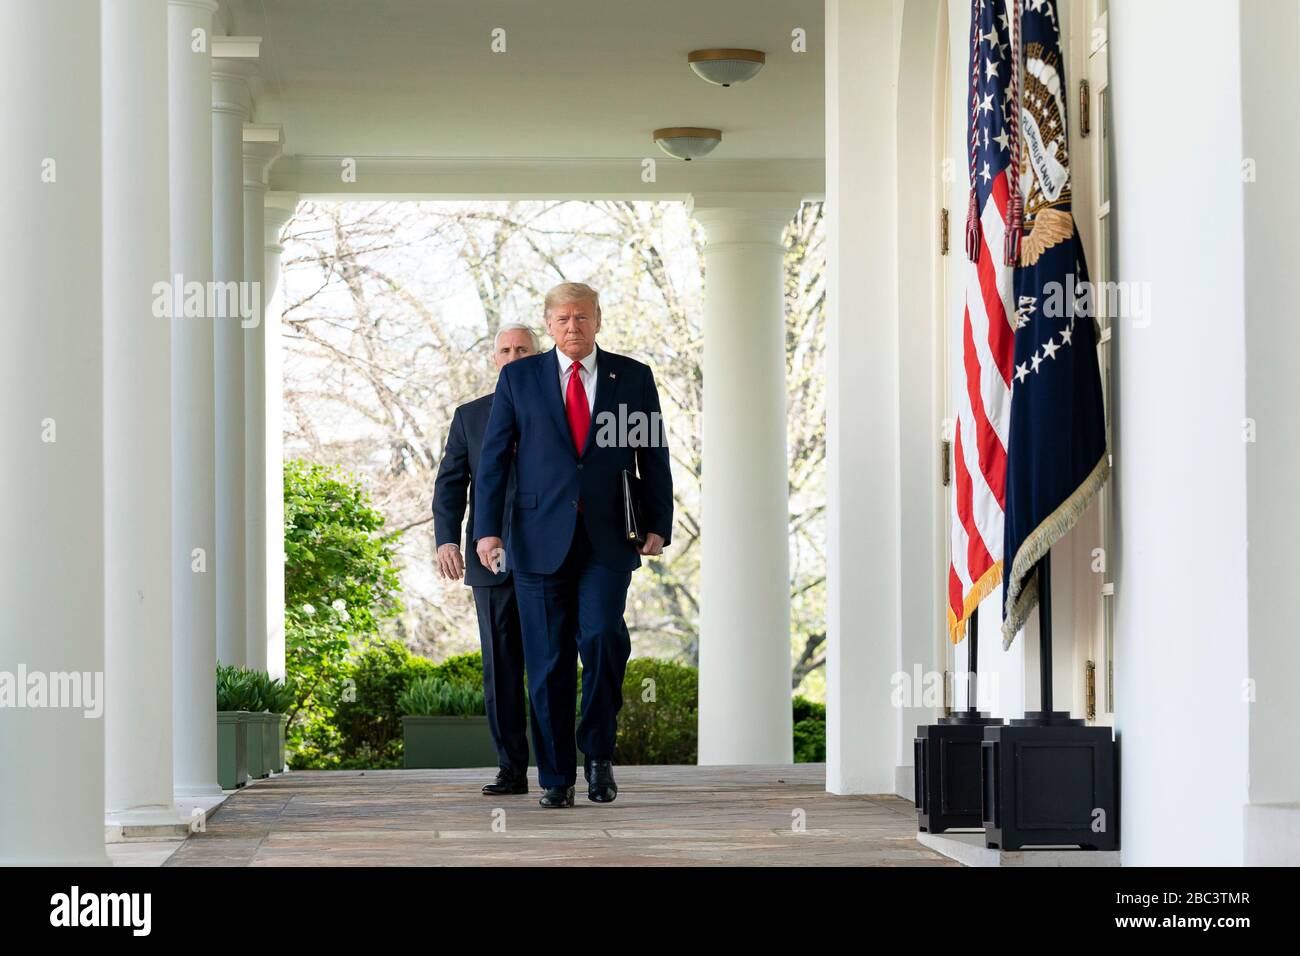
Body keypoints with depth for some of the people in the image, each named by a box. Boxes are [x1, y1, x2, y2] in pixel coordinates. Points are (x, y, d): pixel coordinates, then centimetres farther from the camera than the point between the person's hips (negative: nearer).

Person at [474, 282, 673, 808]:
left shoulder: (633, 377, 8)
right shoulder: (518, 378, 7)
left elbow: (654, 457, 8)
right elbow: (493, 458, 4)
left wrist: (658, 526, -2)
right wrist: (487, 529, -6)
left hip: (607, 539, 0)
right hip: (540, 538, 0)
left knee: (602, 636, -19)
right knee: (549, 661, 0)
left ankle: (598, 750, 0)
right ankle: (556, 777, 9)